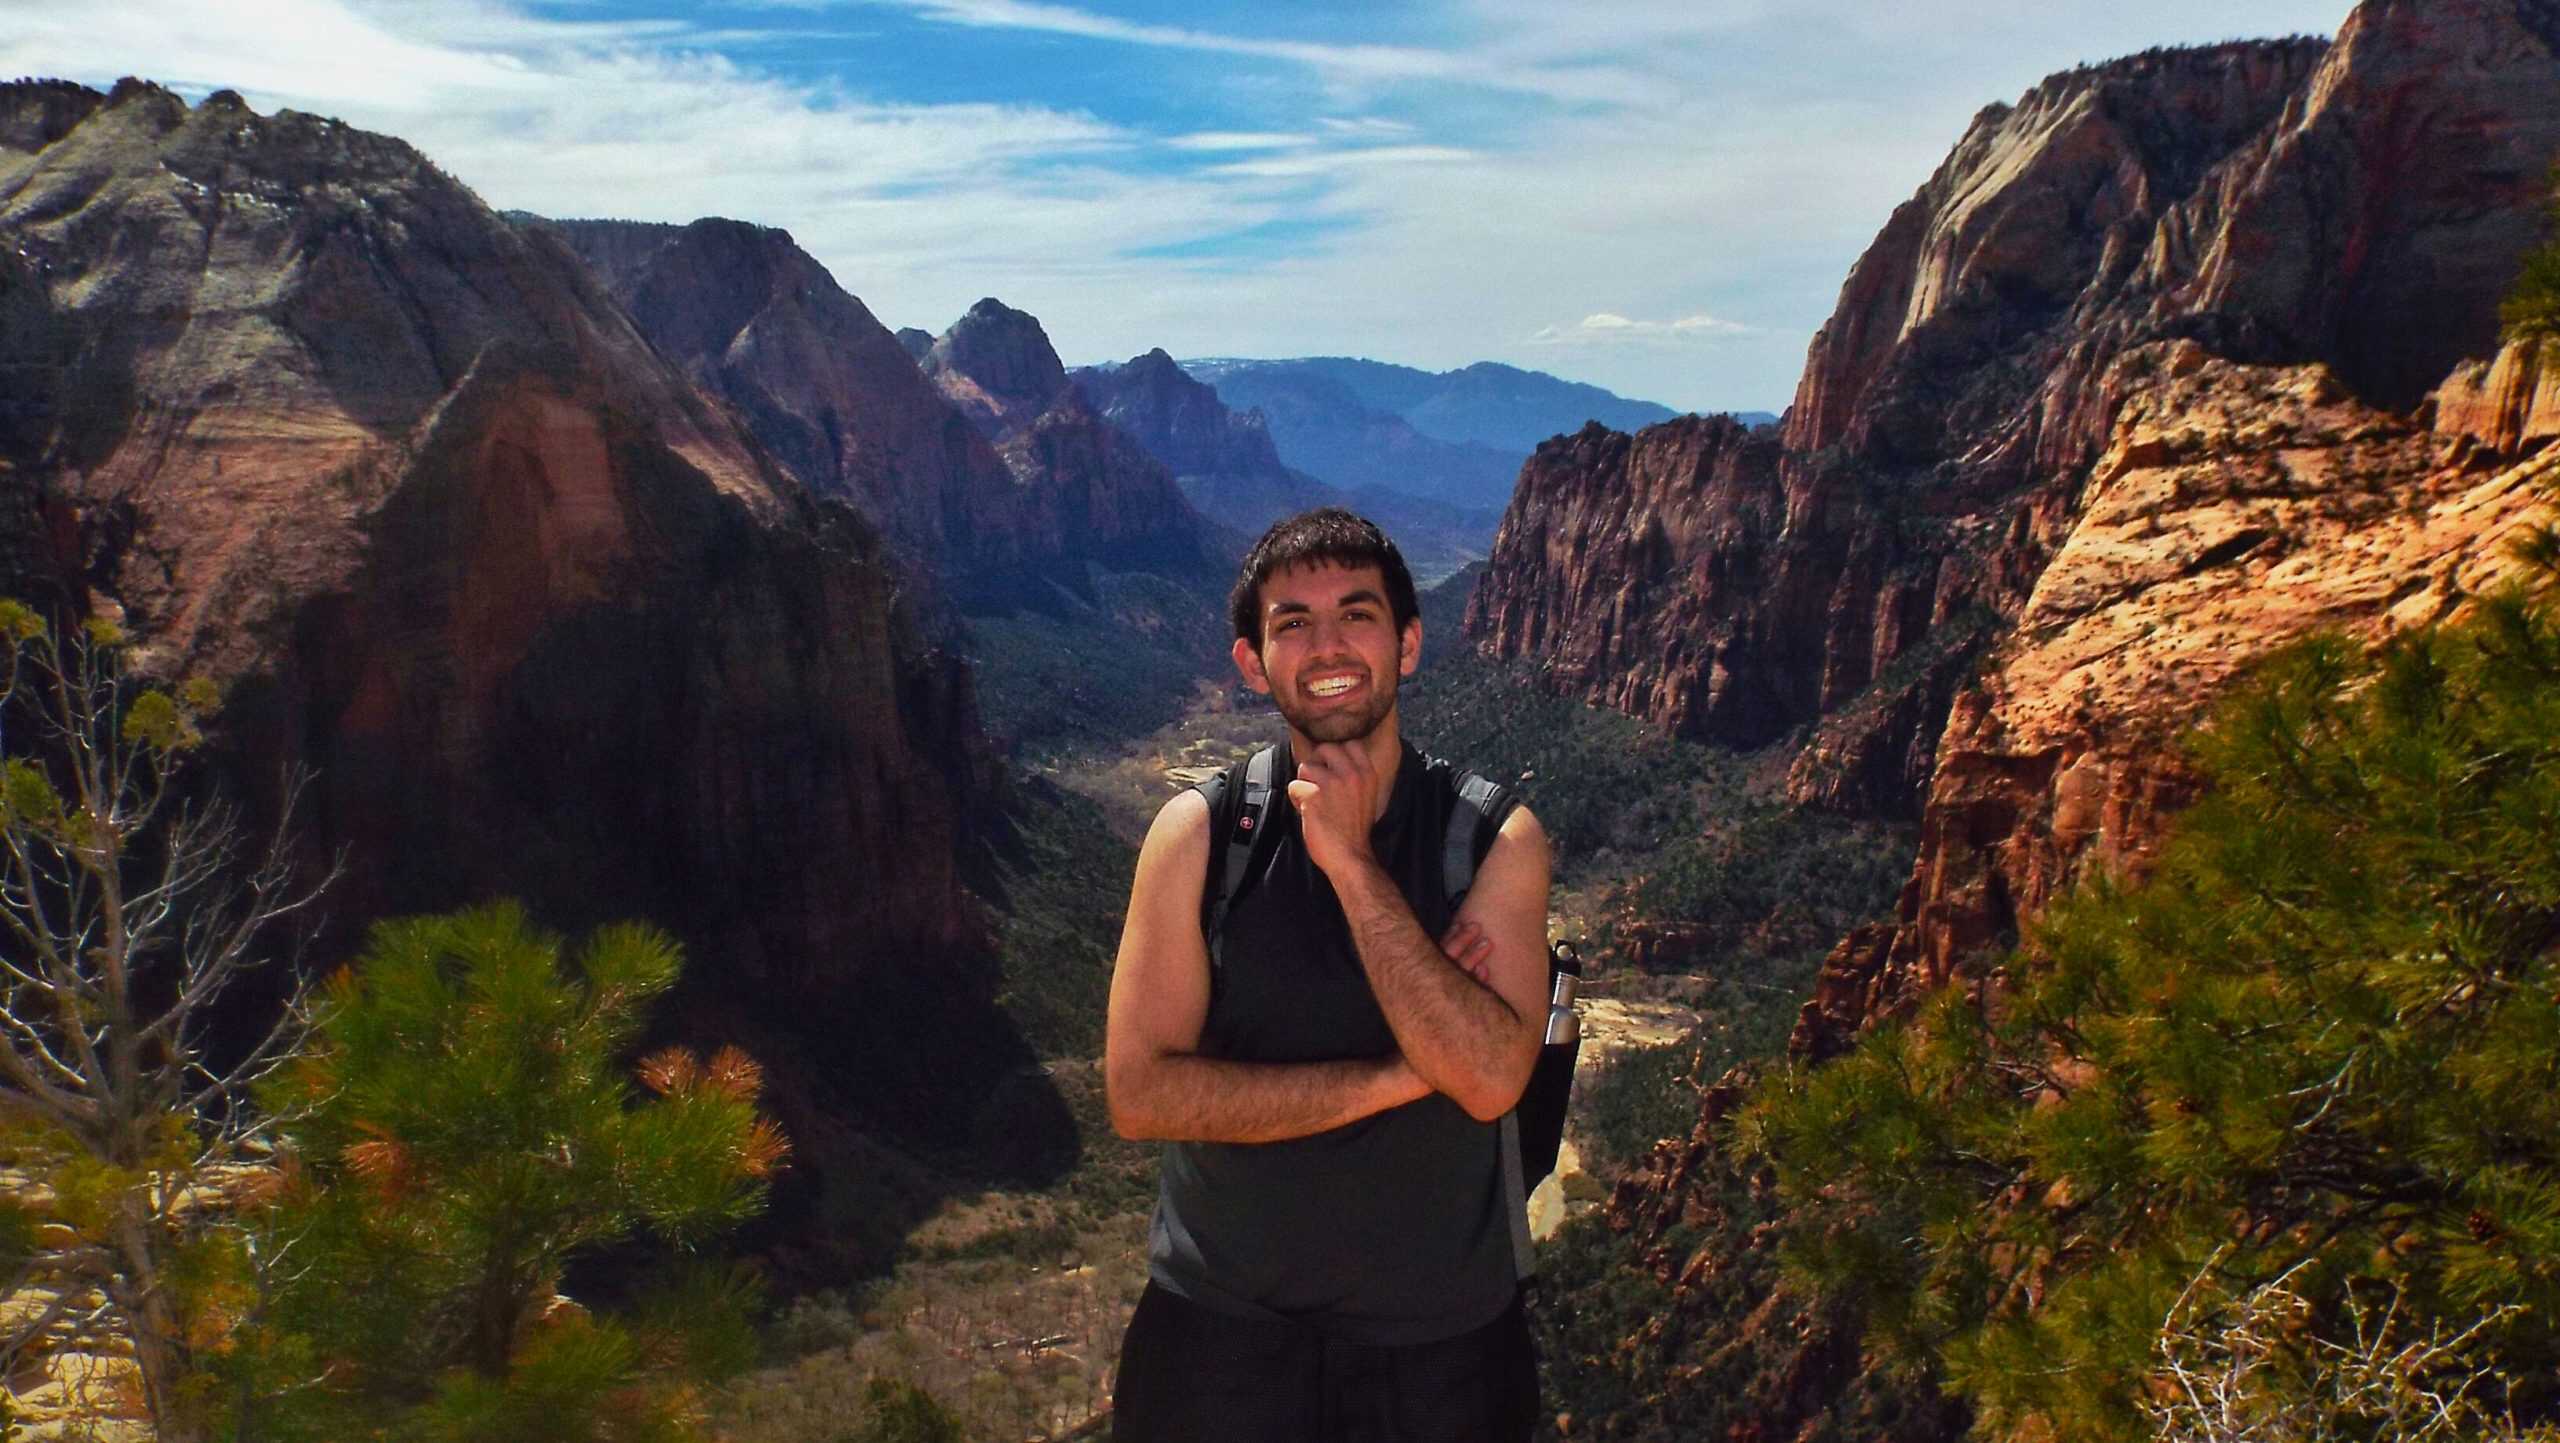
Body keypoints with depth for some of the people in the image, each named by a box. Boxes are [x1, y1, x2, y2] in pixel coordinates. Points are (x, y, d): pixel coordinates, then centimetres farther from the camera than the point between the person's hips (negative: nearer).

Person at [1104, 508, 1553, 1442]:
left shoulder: (1497, 838, -10)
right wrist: (1395, 1077, -20)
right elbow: (1140, 1092, -17)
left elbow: (1488, 1079, -22)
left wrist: (1352, 862, -25)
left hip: (1440, 1327, 1)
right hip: (1220, 1320, 0)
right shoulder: (1197, 832, -11)